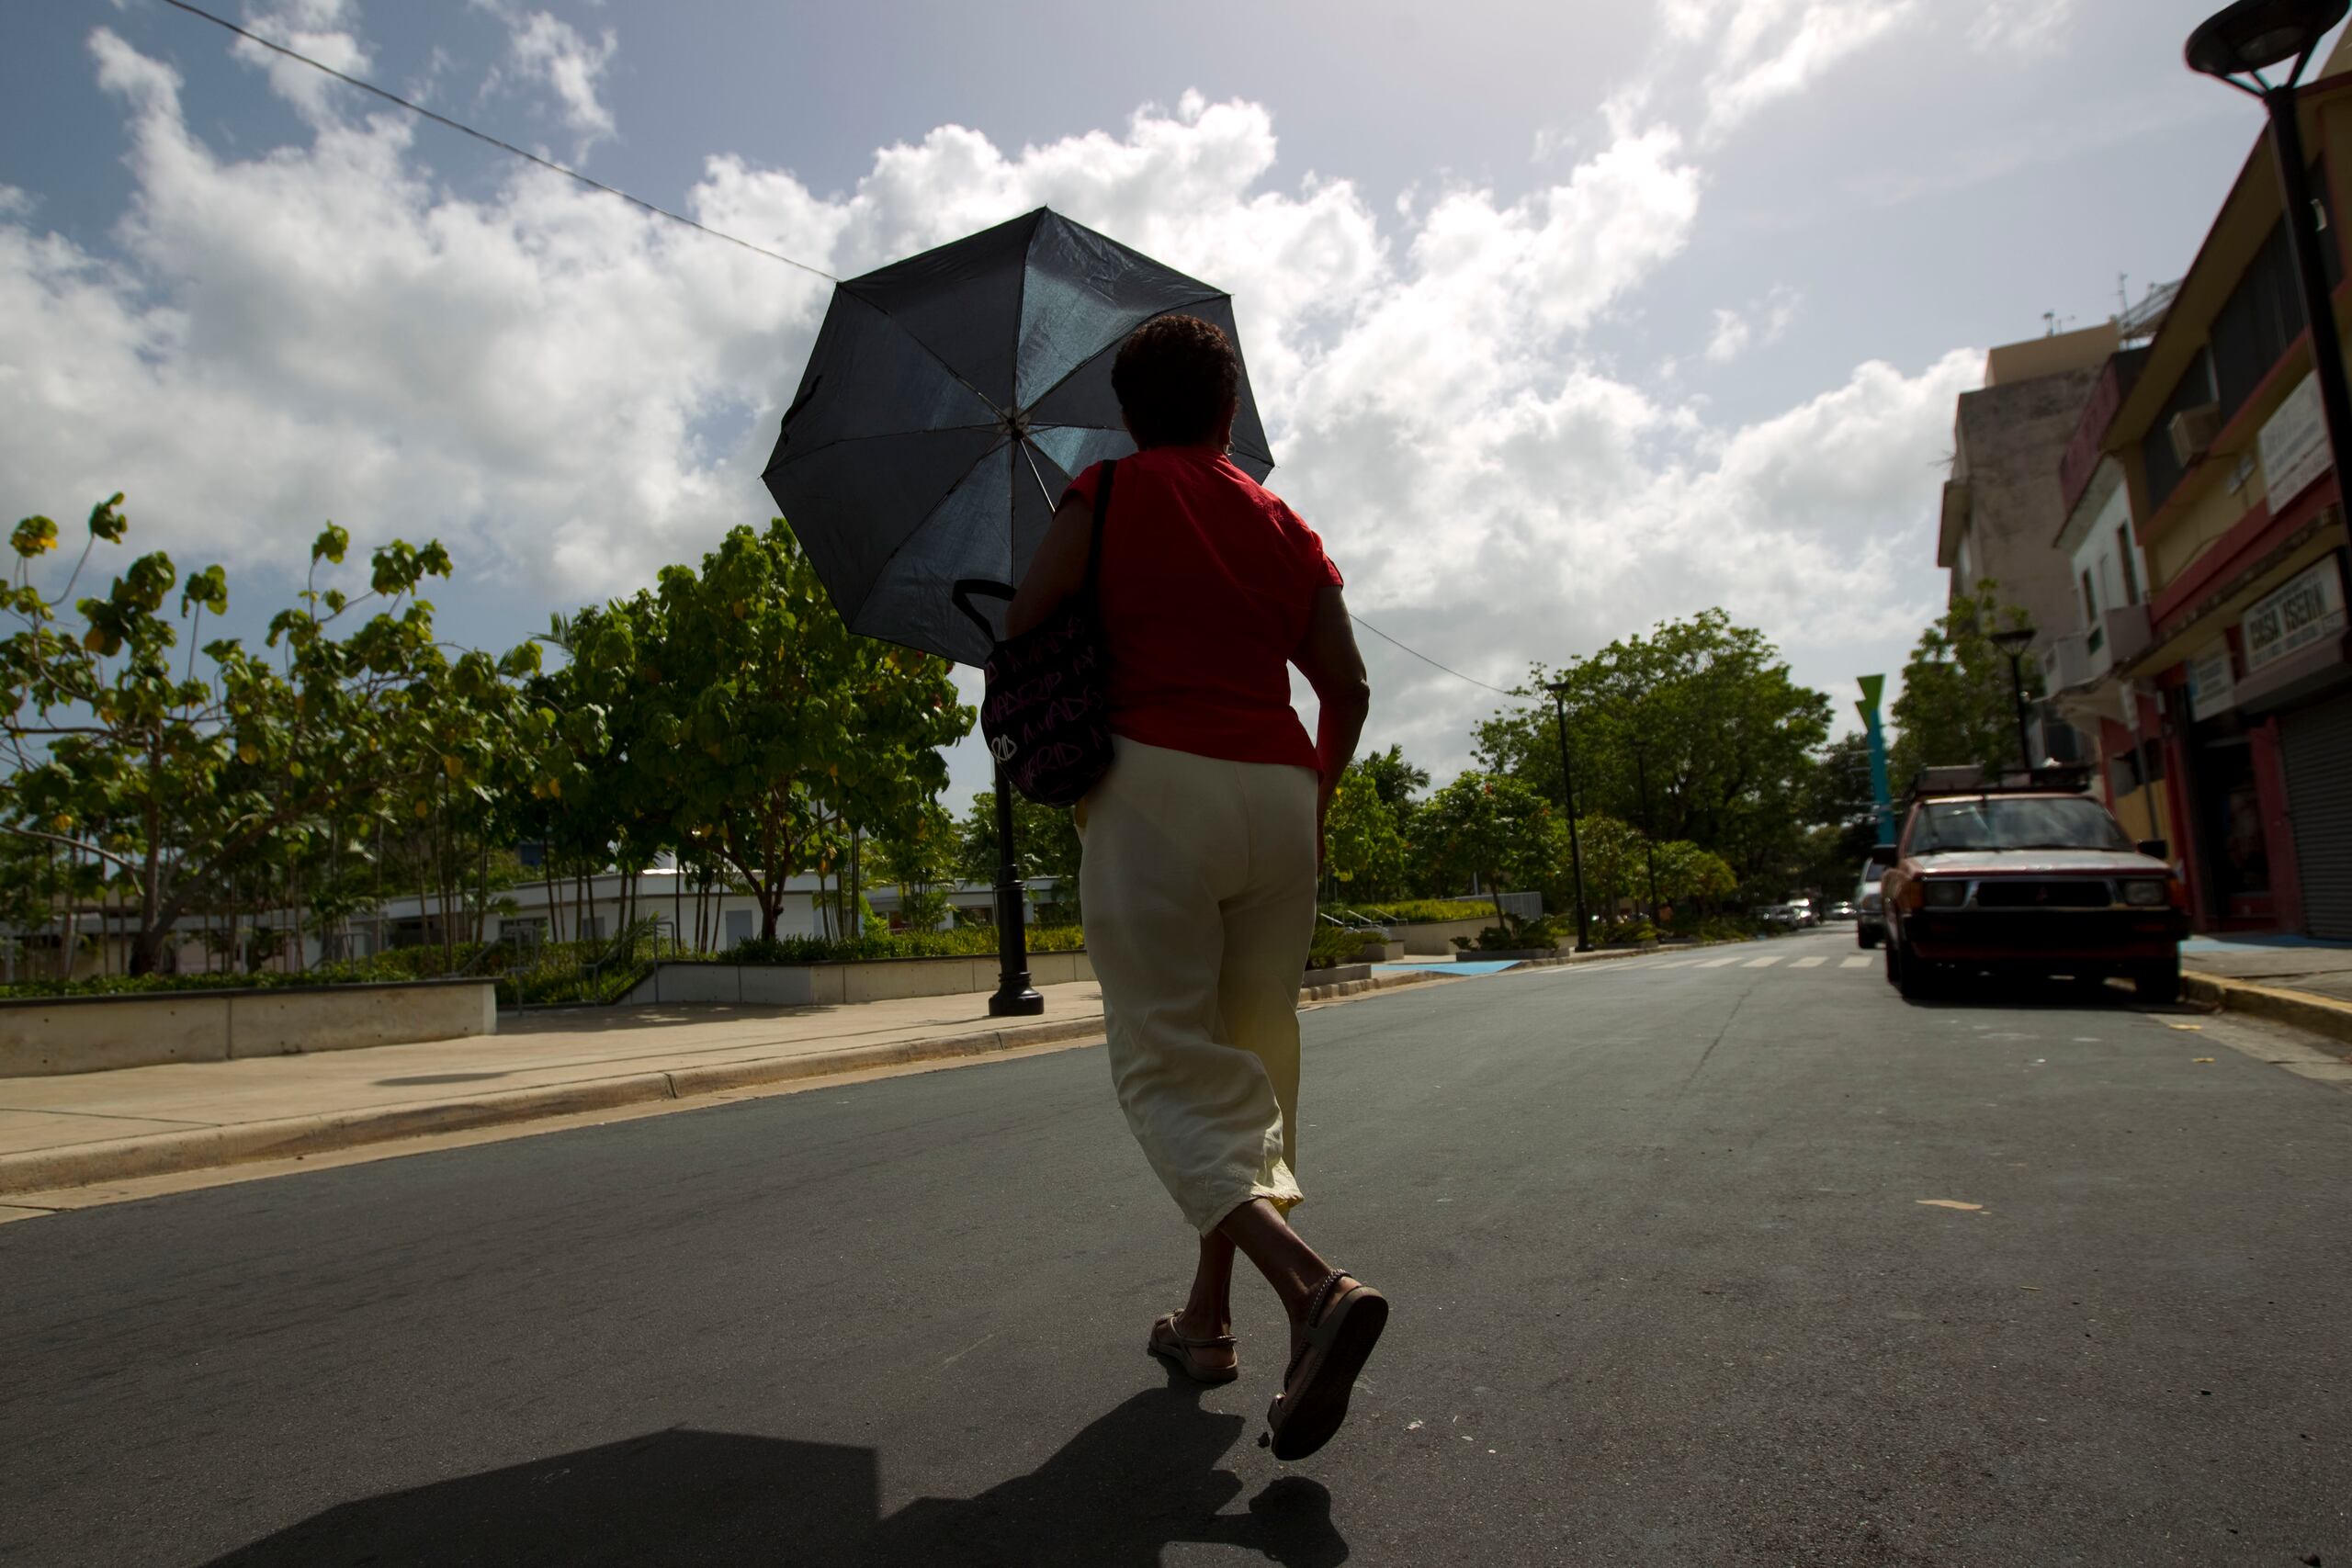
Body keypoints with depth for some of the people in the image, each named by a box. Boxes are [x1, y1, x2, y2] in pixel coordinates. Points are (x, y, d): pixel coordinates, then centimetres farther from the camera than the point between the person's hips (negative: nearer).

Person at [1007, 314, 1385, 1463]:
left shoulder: (1110, 490, 6)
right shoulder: (1285, 526, 16)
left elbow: (1022, 630, -1)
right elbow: (1347, 688, 11)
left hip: (1154, 779, -4)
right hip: (1277, 792, 5)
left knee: (1169, 1065, -4)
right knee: (1253, 1057, 12)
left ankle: (1313, 1285, -23)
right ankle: (1209, 1317, 20)